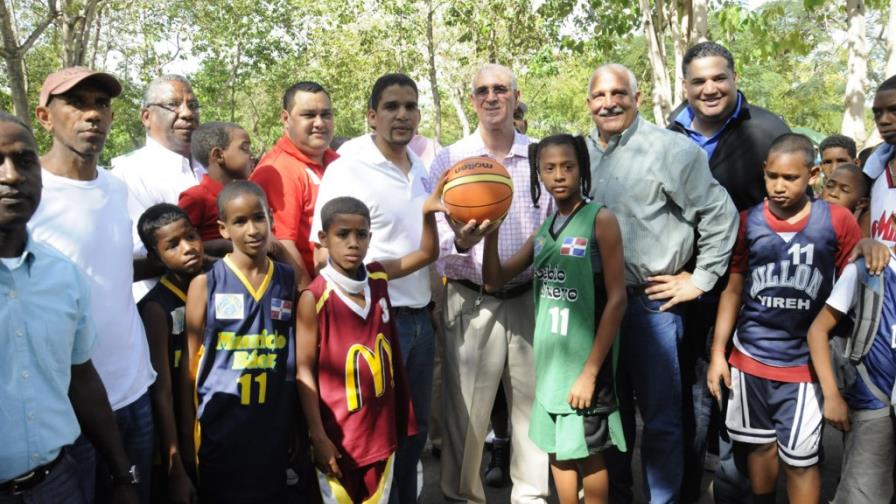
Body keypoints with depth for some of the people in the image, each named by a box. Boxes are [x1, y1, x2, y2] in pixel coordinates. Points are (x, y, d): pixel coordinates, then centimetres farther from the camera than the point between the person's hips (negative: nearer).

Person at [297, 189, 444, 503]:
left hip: (382, 428, 5)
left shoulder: (379, 276, -1)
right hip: (338, 435, -5)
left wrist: (428, 214, -8)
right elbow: (305, 371, -12)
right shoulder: (314, 298, -15)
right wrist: (318, 436, -13)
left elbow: (427, 254, 10)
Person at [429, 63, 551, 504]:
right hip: (472, 301, -1)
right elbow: (432, 236, -3)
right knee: (465, 407, 4)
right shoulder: (449, 159, 2)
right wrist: (460, 243, -24)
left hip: (531, 298, 2)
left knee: (533, 400, 8)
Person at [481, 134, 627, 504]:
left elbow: (616, 300, -14)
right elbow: (494, 281, 8)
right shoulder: (543, 229, 7)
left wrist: (590, 371, -16)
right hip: (549, 360, 5)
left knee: (588, 452, 8)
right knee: (557, 450, 15)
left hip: (585, 361, -5)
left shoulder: (600, 220, -10)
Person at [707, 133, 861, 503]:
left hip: (805, 361, -2)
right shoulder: (748, 221, -2)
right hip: (750, 357, 2)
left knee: (800, 459, 4)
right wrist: (717, 352, 2)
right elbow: (732, 290, 4)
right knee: (760, 444, 18)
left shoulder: (837, 220, -7)